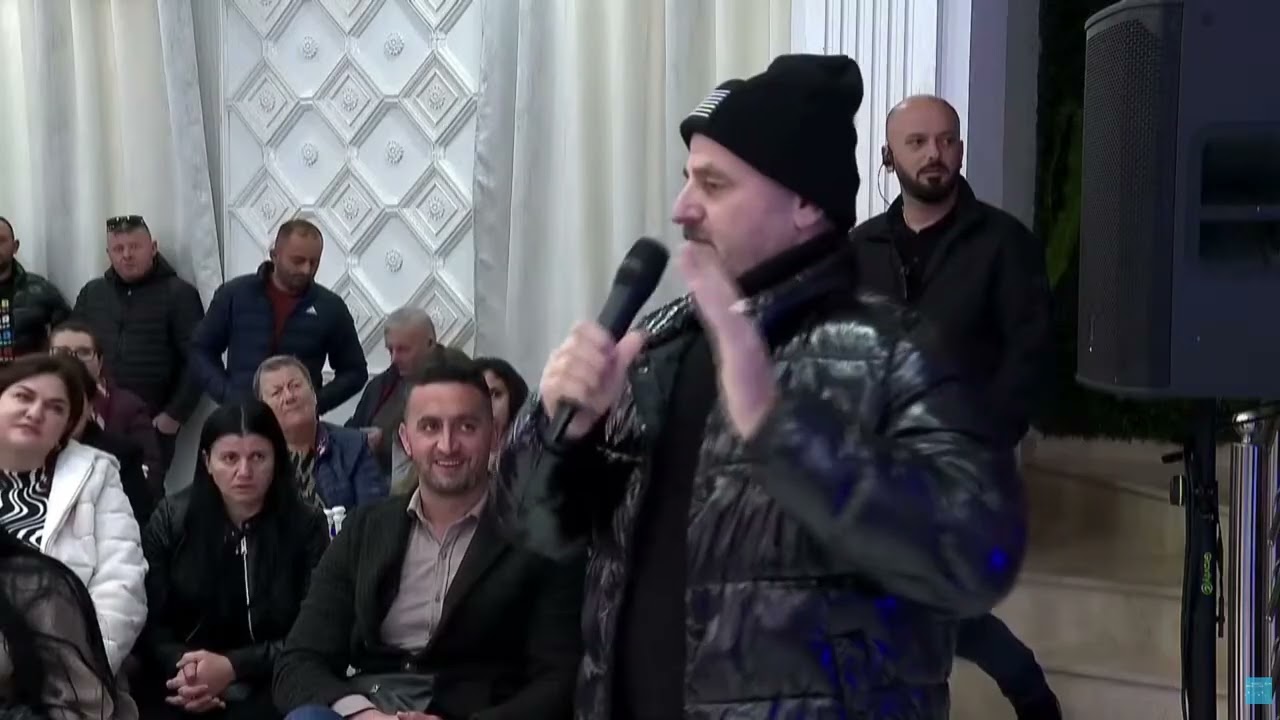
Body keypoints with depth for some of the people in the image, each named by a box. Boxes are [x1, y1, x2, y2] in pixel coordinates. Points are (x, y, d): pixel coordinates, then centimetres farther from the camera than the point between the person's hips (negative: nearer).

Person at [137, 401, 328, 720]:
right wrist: (182, 666, -18)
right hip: (181, 688, 1)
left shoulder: (306, 526, 2)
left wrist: (233, 667, -15)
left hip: (269, 686, -1)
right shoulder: (171, 519, 7)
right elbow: (147, 618, 3)